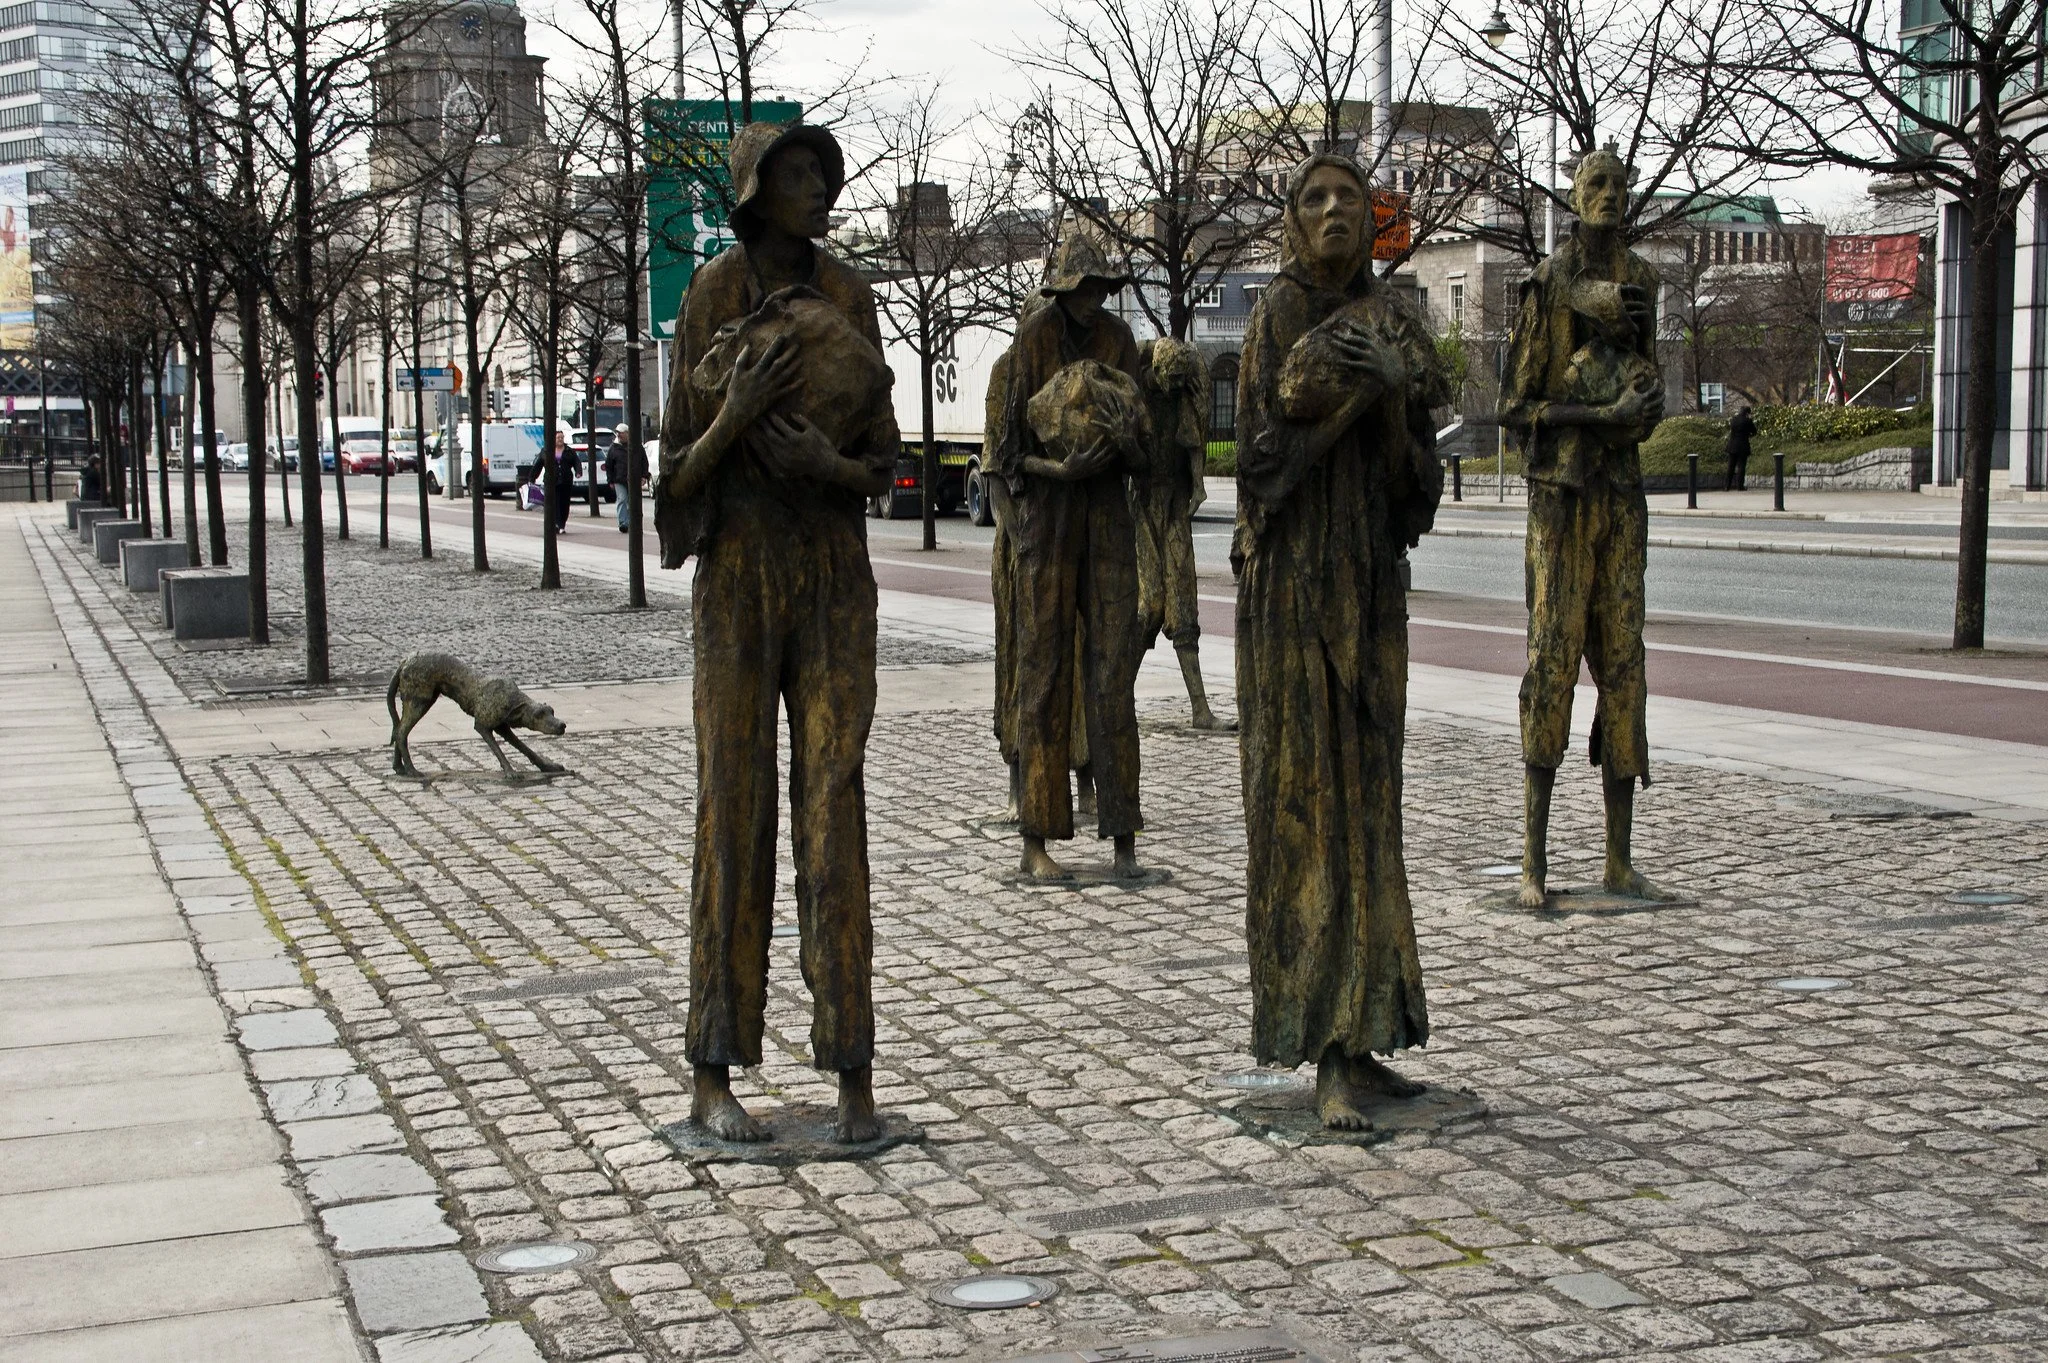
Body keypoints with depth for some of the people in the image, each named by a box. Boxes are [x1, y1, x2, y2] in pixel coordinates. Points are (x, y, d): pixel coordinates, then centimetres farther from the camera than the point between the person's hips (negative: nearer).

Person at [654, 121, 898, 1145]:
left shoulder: (848, 298, 7)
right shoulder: (711, 297, -1)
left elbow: (883, 464, 7)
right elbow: (680, 473, -2)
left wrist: (830, 462, -15)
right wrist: (735, 417, -22)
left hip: (834, 569, 2)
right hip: (737, 569, -2)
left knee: (834, 806, -2)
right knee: (733, 808, 0)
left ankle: (853, 1070, 1)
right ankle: (713, 1076, 8)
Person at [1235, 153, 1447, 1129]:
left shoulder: (1388, 319, 12)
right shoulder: (1280, 313, -4)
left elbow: (1416, 469, 8)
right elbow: (1261, 452, -13)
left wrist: (1391, 392, -11)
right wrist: (1356, 391, -17)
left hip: (1370, 579, 6)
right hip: (1294, 579, -6)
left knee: (1363, 794, 8)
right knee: (1302, 796, -6)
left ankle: (1356, 1036, 17)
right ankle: (1328, 1056, -4)